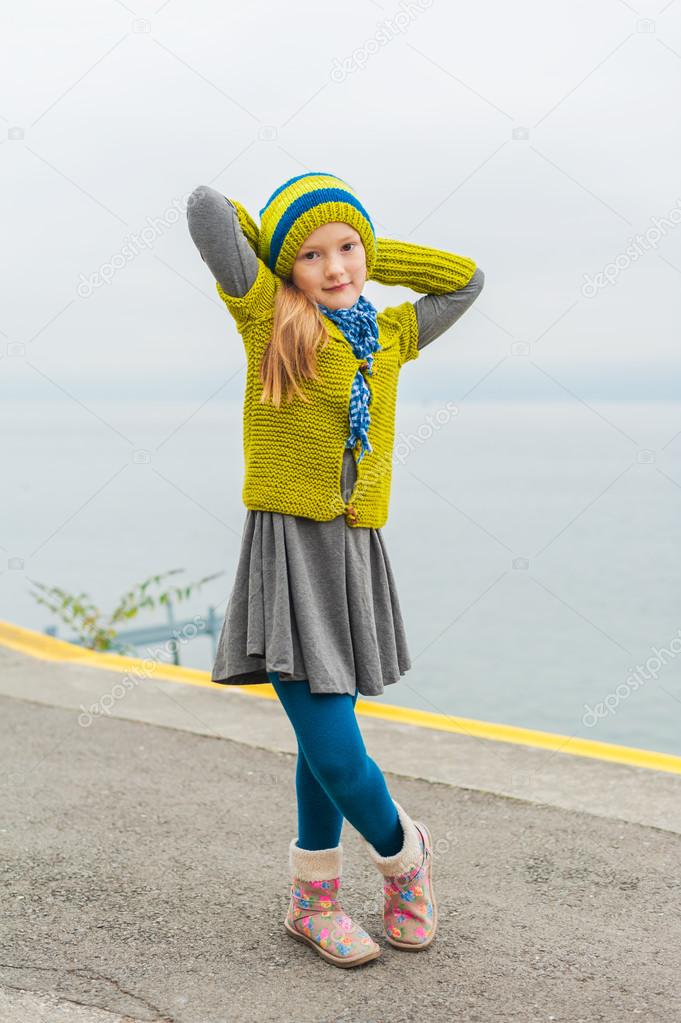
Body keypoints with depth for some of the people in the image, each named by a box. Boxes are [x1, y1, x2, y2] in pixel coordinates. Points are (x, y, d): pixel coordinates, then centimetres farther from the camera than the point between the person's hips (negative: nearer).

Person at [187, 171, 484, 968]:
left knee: (325, 737, 13)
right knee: (337, 751, -8)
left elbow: (466, 280, 25)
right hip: (288, 552, -5)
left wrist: (367, 253, 16)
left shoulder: (387, 338, 12)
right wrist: (271, 252, 6)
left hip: (357, 554, 5)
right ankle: (402, 850, 22)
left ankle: (311, 899, 31)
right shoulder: (267, 319, -3)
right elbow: (207, 207, -13)